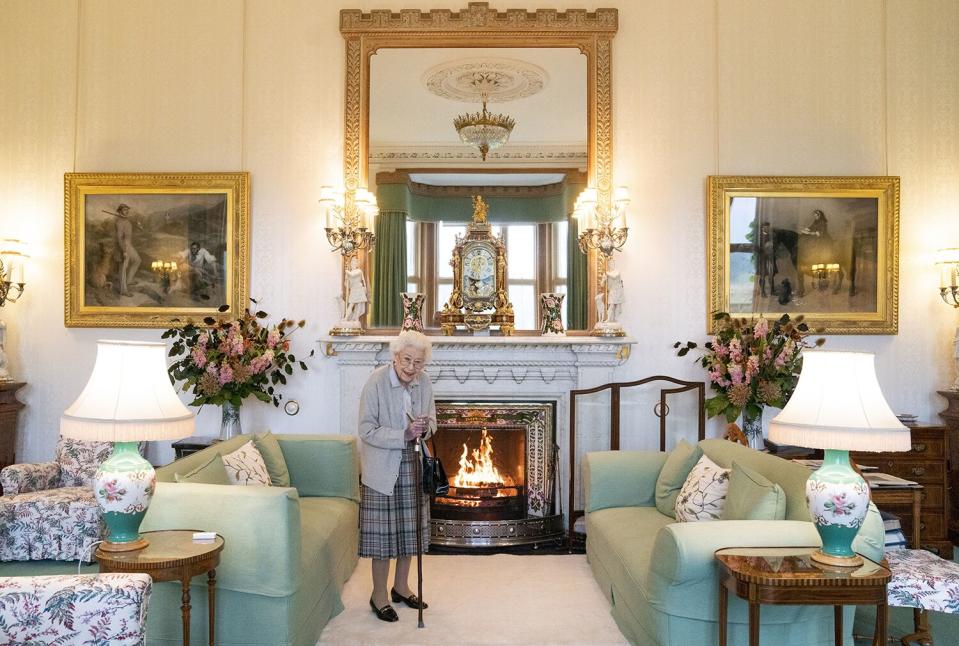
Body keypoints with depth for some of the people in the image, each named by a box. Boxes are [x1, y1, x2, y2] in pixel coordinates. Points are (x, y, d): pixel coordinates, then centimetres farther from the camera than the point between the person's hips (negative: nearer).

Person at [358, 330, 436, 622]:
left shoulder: (423, 382, -2)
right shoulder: (376, 381, -17)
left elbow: (432, 421, 10)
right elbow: (367, 431, -17)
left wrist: (425, 427, -13)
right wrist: (404, 435, -27)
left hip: (412, 466, 5)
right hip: (382, 468, -5)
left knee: (409, 528, 13)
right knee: (383, 531, 1)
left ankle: (401, 586, 31)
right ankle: (379, 594, 17)